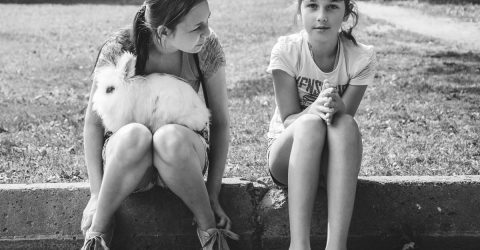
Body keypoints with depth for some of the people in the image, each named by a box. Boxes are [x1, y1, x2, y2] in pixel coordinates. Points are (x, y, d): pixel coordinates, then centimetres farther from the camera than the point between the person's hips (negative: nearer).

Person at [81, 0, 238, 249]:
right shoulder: (119, 50, -17)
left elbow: (220, 122, -6)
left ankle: (208, 226, -14)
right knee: (134, 135, -38)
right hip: (126, 155, -1)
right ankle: (98, 228, -16)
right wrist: (96, 195, -12)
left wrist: (213, 196, -8)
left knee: (170, 136, -37)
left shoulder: (207, 47, -13)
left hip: (182, 154, 1)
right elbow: (93, 122, -8)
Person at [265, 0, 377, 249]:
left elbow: (344, 121, -12)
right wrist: (314, 109, -38)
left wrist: (336, 107, -36)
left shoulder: (362, 58, -10)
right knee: (310, 123, -35)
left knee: (345, 123, -33)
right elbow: (289, 120, -15)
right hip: (288, 152, -1)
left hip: (333, 158, 1)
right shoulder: (286, 50, -13)